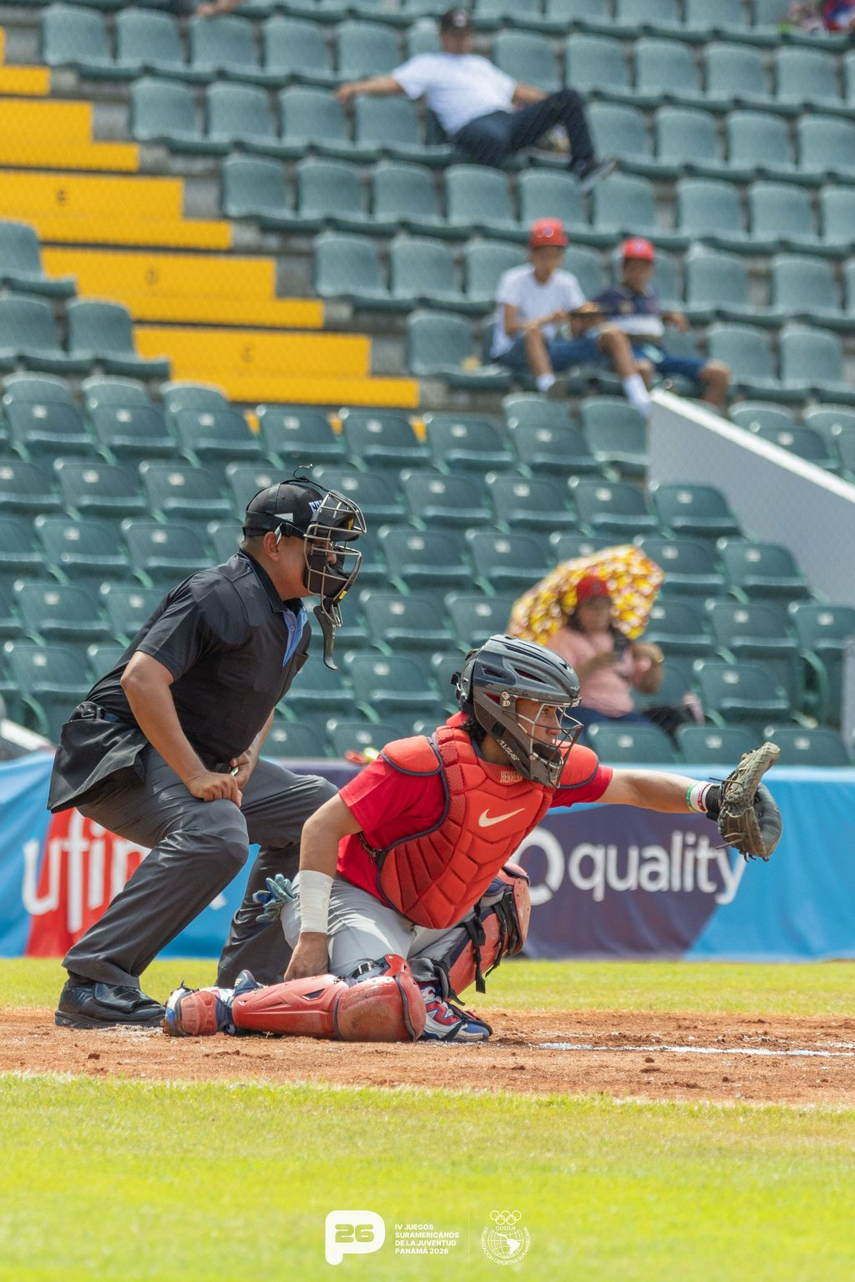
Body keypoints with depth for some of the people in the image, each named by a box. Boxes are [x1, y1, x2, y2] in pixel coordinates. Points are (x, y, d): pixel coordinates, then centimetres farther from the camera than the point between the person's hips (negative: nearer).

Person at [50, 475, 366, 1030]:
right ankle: (93, 983, -32)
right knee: (216, 834, -34)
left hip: (204, 762, 10)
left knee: (316, 807, 9)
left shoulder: (295, 624, 11)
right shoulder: (224, 596, -20)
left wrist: (249, 752, 3)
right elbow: (141, 678, -29)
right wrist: (194, 776, -30)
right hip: (118, 752, -10)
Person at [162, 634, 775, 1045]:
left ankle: (428, 992, 6)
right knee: (385, 1013, -33)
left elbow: (629, 786, 11)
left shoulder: (548, 767, -1)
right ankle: (220, 1008, -20)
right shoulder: (428, 763, -24)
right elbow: (323, 827, -21)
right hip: (362, 905, -9)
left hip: (429, 925, 9)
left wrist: (704, 796, -9)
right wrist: (312, 937, -23)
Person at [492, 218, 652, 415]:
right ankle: (549, 387, -62)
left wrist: (584, 322, -19)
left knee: (613, 334, -10)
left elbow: (577, 331, 5)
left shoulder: (566, 283, 8)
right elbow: (510, 328, -21)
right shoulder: (515, 281, -8)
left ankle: (640, 399, -26)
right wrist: (547, 320, -35)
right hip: (511, 353, -6)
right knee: (534, 331, -41)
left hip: (550, 351, 6)